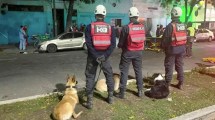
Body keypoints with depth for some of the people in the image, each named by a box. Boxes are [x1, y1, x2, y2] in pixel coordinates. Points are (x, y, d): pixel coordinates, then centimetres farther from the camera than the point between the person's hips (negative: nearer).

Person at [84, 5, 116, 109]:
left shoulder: (89, 27, -4)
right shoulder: (110, 27, 1)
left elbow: (88, 43, -12)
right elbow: (113, 44, -6)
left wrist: (96, 56, -11)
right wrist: (105, 55, -9)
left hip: (92, 56, -1)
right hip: (105, 56, 2)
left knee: (90, 77, 7)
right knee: (109, 76, 18)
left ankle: (89, 101, 8)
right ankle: (110, 97, 28)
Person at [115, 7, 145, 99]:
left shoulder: (126, 27, -15)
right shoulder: (142, 27, 0)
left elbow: (121, 42, -9)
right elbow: (143, 39, 6)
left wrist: (120, 46, 12)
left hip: (128, 52, -4)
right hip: (138, 52, 4)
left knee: (124, 72, 4)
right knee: (138, 71, 15)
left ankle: (122, 92, 9)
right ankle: (140, 91, 23)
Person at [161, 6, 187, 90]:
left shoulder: (170, 26, -17)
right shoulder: (183, 26, 7)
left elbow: (165, 39, -15)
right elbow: (185, 38, 12)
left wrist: (164, 48, 0)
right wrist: (183, 47, 18)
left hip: (172, 49, -7)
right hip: (181, 49, 7)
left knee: (169, 66, 2)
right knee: (179, 66, 14)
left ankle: (167, 84, 8)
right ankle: (180, 83, 21)